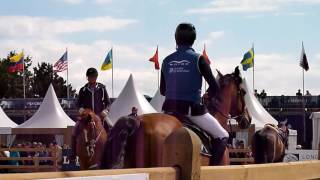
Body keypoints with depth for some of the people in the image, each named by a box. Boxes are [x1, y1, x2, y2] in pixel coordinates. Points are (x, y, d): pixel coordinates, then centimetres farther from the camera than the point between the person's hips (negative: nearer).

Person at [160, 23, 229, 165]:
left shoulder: (166, 61, 6)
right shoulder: (198, 59, -6)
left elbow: (162, 90, 13)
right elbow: (215, 88, -7)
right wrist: (211, 95, 13)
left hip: (169, 109, 4)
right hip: (192, 109, -4)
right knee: (222, 136, 9)